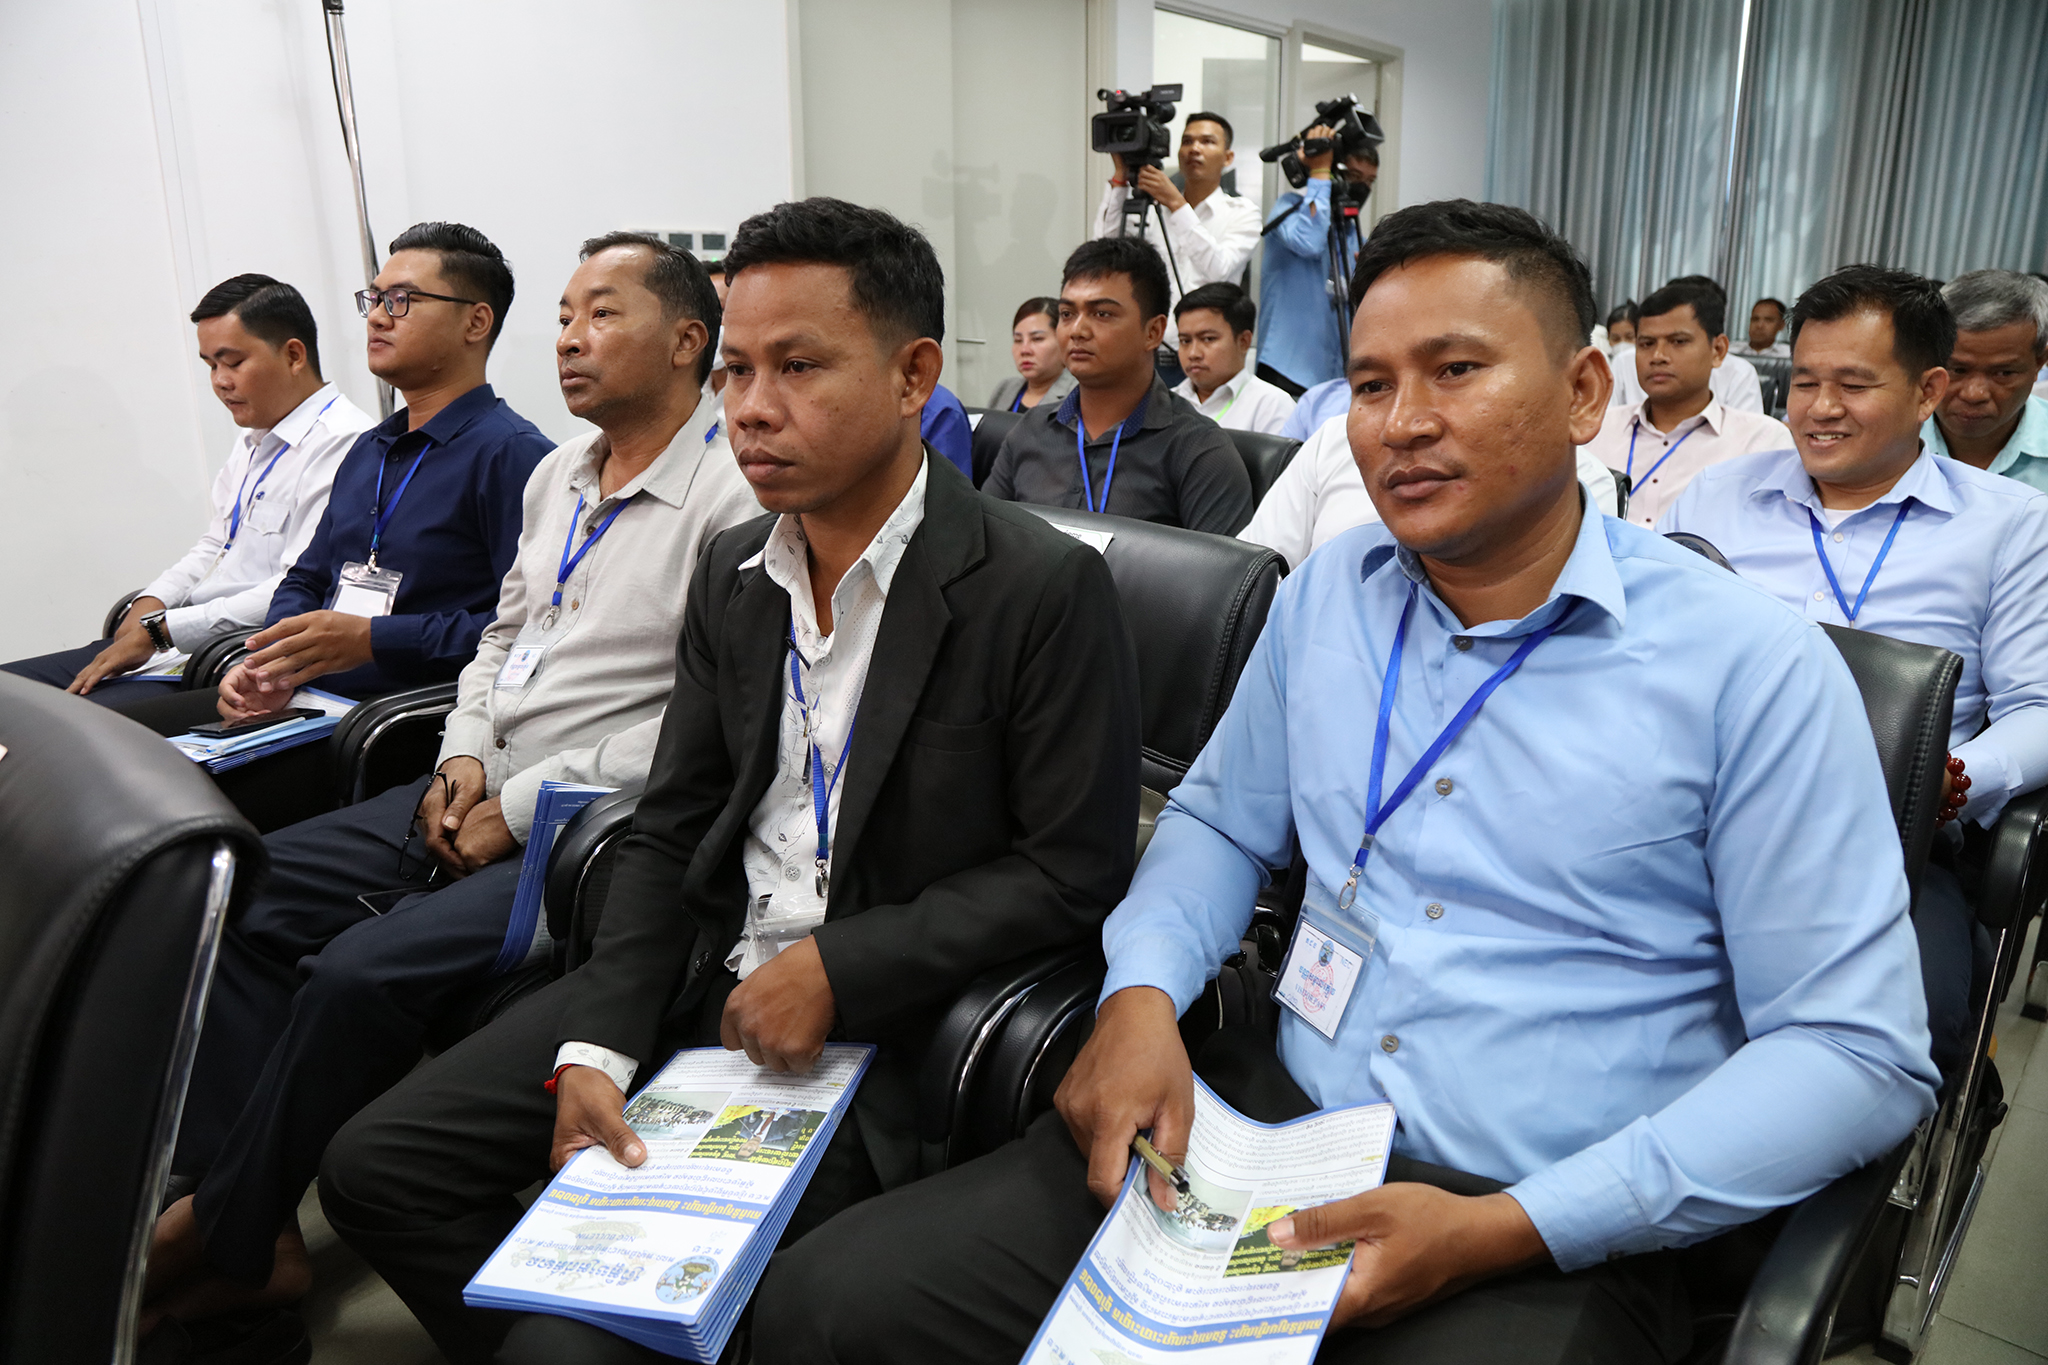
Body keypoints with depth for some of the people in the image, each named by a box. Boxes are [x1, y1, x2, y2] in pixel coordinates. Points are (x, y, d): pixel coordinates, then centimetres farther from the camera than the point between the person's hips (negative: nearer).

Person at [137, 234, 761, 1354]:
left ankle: (223, 1240, 4)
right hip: (481, 793, 9)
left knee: (360, 971, -23)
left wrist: (522, 807, -16)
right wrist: (466, 754, 4)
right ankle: (254, 1226, 3)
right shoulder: (556, 474, 15)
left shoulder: (732, 497, -14)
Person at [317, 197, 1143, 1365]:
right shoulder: (732, 575, 5)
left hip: (881, 1023, -6)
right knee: (377, 1166, 3)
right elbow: (672, 831, 8)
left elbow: (1075, 869, -13)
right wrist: (598, 1045, -4)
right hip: (705, 973, 7)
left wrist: (836, 966, -17)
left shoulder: (1047, 588, -15)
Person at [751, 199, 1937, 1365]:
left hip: (1549, 1242, -3)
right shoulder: (1327, 593, 6)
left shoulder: (1756, 667, -8)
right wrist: (1140, 996, -4)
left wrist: (1502, 1232, -16)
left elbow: (1862, 1051, -8)